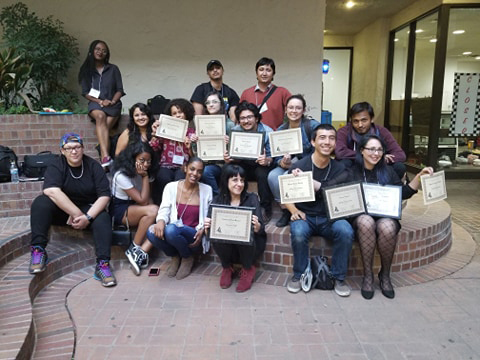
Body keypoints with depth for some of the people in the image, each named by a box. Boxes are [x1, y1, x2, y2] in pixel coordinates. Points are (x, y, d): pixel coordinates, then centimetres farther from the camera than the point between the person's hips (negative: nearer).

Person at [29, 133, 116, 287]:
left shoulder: (93, 166, -5)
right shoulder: (56, 167, -8)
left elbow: (104, 195, -13)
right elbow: (52, 191, -28)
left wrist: (88, 217, -27)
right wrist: (77, 214, -34)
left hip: (89, 210, 0)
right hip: (61, 210, 0)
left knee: (103, 219, -30)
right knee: (40, 202, -27)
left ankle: (102, 264, -34)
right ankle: (38, 251, -25)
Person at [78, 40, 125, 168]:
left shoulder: (113, 69, 12)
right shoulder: (86, 70, 12)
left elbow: (120, 90, 8)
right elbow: (85, 92, 6)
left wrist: (112, 101, -11)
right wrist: (100, 101, -11)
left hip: (113, 105, 1)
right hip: (95, 103, -1)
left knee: (105, 126, -30)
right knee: (100, 116, -36)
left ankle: (103, 159, -40)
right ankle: (106, 157, -51)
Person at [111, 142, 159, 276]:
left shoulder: (140, 173, 4)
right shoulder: (121, 175, -18)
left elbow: (148, 199, 9)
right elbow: (142, 200, -20)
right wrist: (145, 177, -18)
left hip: (135, 208, 7)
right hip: (120, 211, -7)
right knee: (153, 211, -33)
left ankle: (142, 251, -26)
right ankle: (134, 250, -18)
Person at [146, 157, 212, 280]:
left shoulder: (206, 190, 0)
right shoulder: (171, 187, 2)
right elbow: (164, 210, -5)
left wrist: (202, 230, -17)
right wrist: (161, 220, -28)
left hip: (193, 239, -2)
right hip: (171, 235, 3)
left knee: (171, 230, -35)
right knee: (151, 232, -30)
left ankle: (187, 258, -1)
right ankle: (175, 256, 2)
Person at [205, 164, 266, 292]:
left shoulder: (251, 199, -10)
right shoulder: (217, 200, -5)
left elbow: (261, 229, -17)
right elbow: (210, 228, -8)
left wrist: (257, 226, -41)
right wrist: (207, 227, -31)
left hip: (249, 244, -1)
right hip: (228, 246, 2)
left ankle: (248, 269, -1)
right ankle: (227, 268, 5)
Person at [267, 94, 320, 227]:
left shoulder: (313, 126, -11)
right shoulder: (280, 130, 3)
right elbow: (276, 157, 4)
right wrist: (283, 162, -21)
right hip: (287, 166, 5)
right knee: (272, 176, -25)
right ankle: (285, 210, -9)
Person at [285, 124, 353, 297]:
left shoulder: (340, 169, 0)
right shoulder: (299, 166, -8)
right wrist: (294, 210, -18)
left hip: (329, 218, 2)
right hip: (304, 217, -2)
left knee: (346, 231, -27)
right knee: (298, 233, -33)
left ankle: (339, 277, -5)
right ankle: (299, 275, -6)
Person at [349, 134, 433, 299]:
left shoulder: (387, 171, 14)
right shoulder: (352, 171, 5)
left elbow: (404, 193, 13)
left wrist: (419, 176, 4)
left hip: (385, 215, 2)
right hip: (360, 216, -2)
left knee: (387, 227, -33)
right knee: (366, 222, -37)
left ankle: (385, 274, -9)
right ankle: (367, 274, -21)